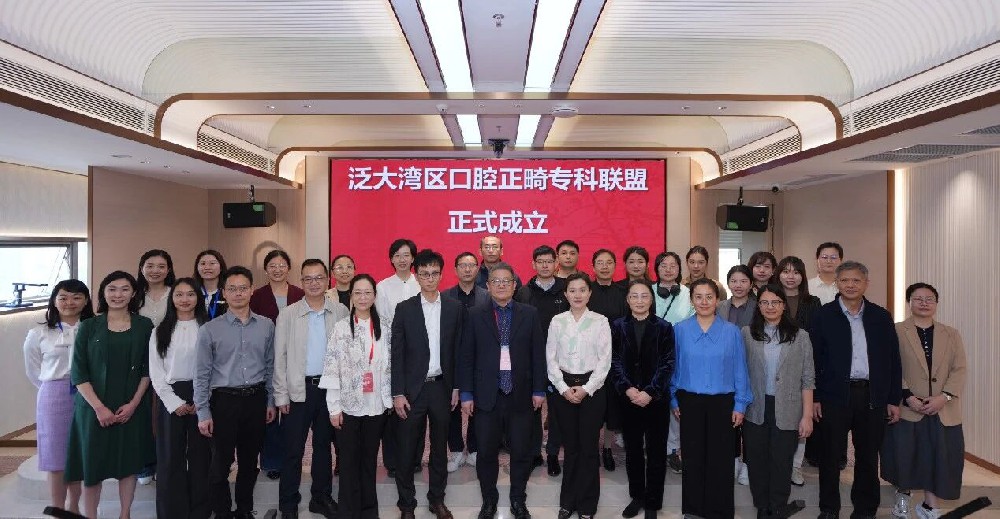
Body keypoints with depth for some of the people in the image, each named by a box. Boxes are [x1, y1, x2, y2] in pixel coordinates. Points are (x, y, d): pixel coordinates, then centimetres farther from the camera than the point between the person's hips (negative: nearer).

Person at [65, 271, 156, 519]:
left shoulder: (144, 326, 1)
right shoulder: (89, 326, -1)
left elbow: (147, 370, 2)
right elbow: (78, 373, -4)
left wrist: (134, 403, -8)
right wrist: (99, 407, -13)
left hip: (131, 408, 1)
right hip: (94, 408, -1)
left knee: (128, 463, 8)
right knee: (92, 465, 5)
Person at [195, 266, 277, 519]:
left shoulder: (267, 326, 2)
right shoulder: (210, 329, -5)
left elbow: (270, 367, 8)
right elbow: (202, 374, -3)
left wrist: (270, 402, 8)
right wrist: (203, 413, -6)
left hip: (256, 399, 2)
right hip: (224, 400, -2)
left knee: (249, 461, 15)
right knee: (221, 463, 7)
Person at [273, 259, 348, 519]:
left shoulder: (341, 312, 0)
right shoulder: (288, 314, -2)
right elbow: (280, 357, -2)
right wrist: (281, 395, -5)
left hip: (330, 387, 2)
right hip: (298, 389, -1)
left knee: (324, 446, 14)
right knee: (293, 449, 5)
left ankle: (321, 497, 28)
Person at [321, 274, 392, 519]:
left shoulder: (384, 326, 2)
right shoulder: (341, 327, -5)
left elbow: (389, 365, 7)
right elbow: (331, 368, -6)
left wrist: (389, 398, 4)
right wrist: (334, 406, -9)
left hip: (376, 405, 2)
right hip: (349, 404, -2)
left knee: (370, 458, 13)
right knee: (349, 460, 7)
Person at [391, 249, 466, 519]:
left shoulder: (455, 307, 2)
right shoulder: (404, 309, -2)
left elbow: (458, 350, 4)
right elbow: (397, 354, -3)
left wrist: (456, 387, 1)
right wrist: (398, 393, -8)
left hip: (442, 387, 1)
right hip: (412, 388, -1)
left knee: (440, 447, 13)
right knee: (407, 449, 6)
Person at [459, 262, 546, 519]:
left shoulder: (530, 314, 4)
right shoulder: (475, 315, 3)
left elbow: (538, 354, 4)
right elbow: (466, 357, 2)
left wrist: (538, 390, 1)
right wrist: (466, 394, -2)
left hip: (521, 395, 1)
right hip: (487, 396, 0)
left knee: (521, 452, 8)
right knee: (486, 452, 8)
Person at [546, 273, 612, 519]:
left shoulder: (600, 321, -1)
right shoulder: (557, 321, 4)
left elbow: (605, 360, -4)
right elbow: (551, 359, 3)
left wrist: (586, 389, -10)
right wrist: (564, 388, -7)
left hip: (592, 388, -1)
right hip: (563, 388, 1)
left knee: (588, 447, 3)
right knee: (570, 447, 8)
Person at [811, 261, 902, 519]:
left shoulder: (881, 317, 7)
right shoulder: (824, 316, -1)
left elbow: (893, 360, 8)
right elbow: (814, 358, -2)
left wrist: (894, 399, 4)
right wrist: (814, 397, -6)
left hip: (873, 397, 2)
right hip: (835, 395, -2)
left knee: (868, 456, 11)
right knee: (830, 455, 5)